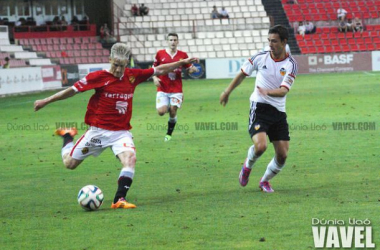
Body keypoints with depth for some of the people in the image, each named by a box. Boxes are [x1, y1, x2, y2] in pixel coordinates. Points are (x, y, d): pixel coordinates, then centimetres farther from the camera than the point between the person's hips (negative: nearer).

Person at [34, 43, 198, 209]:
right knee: (70, 163, 7)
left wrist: (182, 63, 12)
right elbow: (73, 90, -8)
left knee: (130, 157, -27)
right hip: (98, 131, -2)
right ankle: (68, 136, 38)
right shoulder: (99, 77, -11)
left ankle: (119, 200, -24)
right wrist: (46, 101, -7)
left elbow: (158, 71, 12)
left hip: (121, 132, 2)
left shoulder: (133, 76, 1)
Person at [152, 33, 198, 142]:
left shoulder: (183, 55, 3)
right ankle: (168, 107, 23)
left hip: (176, 90, 0)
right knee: (161, 111, -15)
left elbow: (189, 69, 9)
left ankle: (169, 134, 14)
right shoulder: (160, 54, 2)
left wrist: (193, 69, -14)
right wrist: (155, 78, -5)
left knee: (173, 113, -7)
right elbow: (154, 68, 12)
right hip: (163, 89, 0)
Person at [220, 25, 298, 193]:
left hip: (278, 112, 2)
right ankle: (248, 165, 11)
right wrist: (228, 91, 20)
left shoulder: (291, 64, -5)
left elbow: (283, 91, -16)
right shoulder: (260, 58, -1)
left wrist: (268, 92, -35)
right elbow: (242, 74, 16)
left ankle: (265, 181, 27)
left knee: (282, 155, -1)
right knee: (260, 146, -24)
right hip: (259, 108, -2)